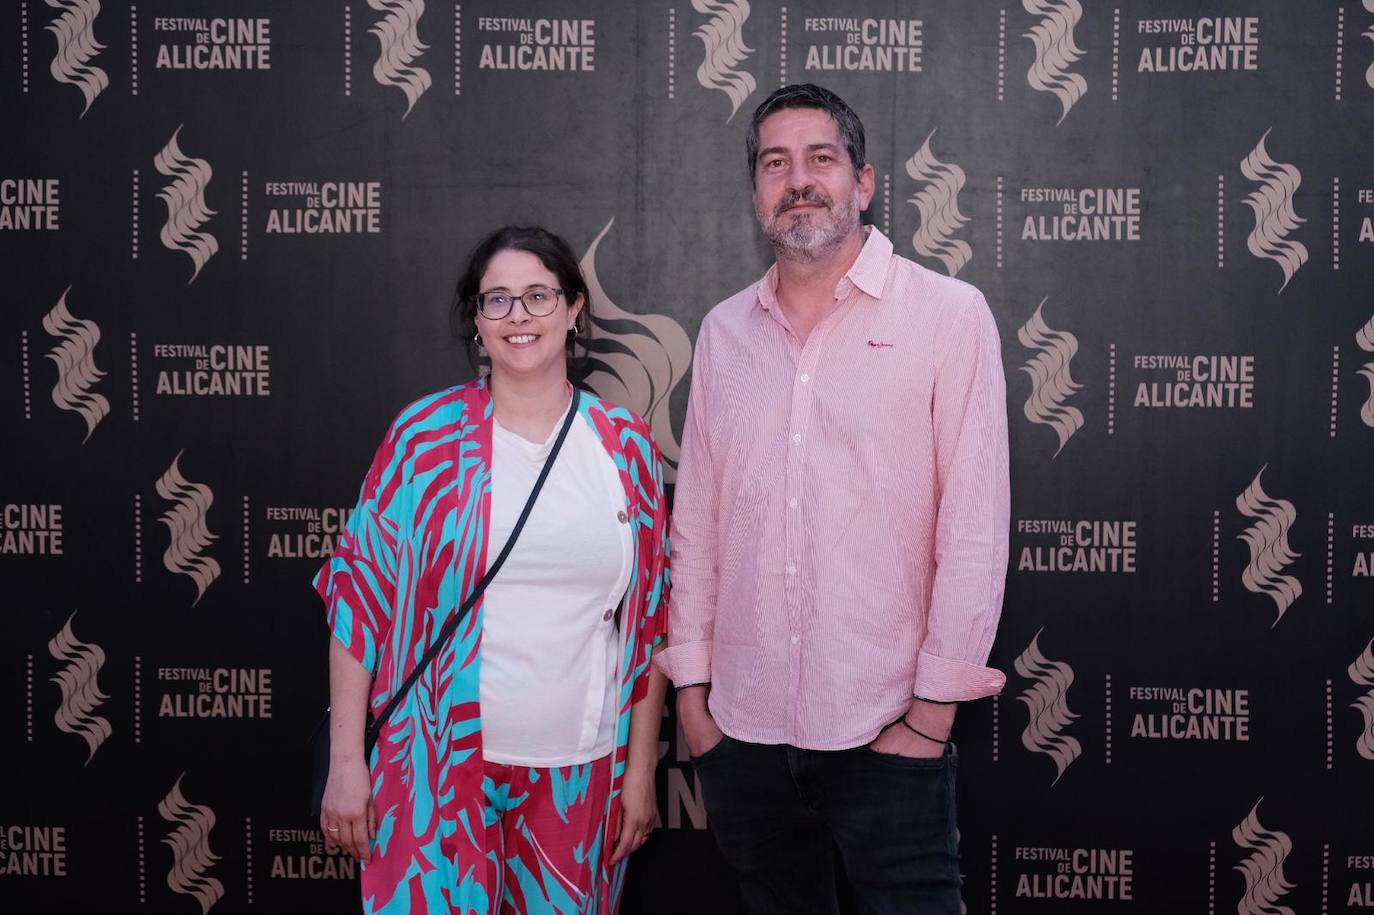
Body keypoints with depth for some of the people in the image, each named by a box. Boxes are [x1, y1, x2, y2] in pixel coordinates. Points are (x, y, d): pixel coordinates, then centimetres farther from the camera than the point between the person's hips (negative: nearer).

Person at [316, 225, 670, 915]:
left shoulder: (625, 444, 2)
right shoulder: (426, 435, -3)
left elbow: (652, 619, 6)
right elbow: (359, 593, -2)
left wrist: (640, 769, 6)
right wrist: (346, 763, -5)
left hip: (579, 775, 2)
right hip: (442, 765, -2)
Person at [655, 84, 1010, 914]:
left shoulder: (948, 315, -5)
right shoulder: (724, 331, 7)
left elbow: (975, 524, -8)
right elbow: (696, 522, 9)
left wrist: (935, 703, -9)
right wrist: (691, 682, 7)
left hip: (887, 729, -4)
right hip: (742, 727, 4)